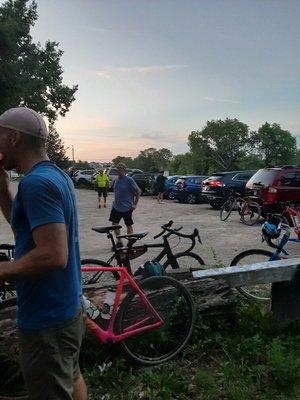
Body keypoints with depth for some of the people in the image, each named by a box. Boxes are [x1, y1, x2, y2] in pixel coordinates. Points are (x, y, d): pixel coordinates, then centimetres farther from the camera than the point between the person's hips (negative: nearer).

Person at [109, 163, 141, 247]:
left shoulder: (129, 180, -14)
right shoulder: (116, 180, 6)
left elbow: (138, 192, -11)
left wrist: (135, 204, -11)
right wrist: (115, 201, 14)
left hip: (127, 208, -7)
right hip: (116, 207, 7)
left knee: (129, 225, 6)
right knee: (115, 223, 6)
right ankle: (119, 241, 21)